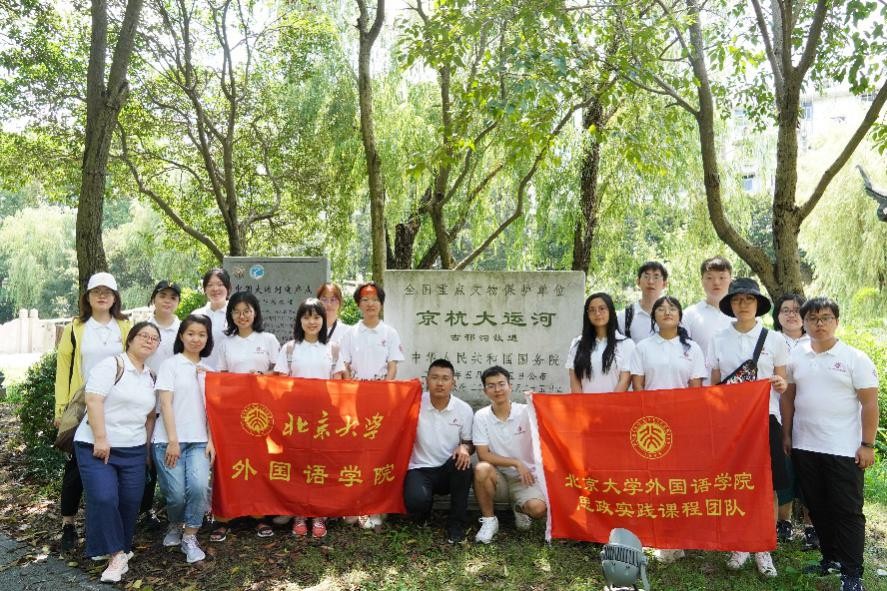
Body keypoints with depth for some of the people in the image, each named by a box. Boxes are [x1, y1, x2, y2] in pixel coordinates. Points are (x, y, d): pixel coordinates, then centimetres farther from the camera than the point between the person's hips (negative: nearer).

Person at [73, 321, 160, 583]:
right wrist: (101, 438, -21)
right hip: (96, 446, -6)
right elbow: (93, 400, -16)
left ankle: (121, 549, 21)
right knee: (104, 498, -16)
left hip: (133, 450, 6)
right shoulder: (111, 364, -8)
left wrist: (147, 447, 11)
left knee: (130, 501, 3)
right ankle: (118, 554, -4)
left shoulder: (151, 377, 13)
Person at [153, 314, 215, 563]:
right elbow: (166, 403, -6)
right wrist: (173, 440, -12)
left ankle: (190, 537, 1)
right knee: (176, 493, -8)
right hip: (169, 440, -2)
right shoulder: (171, 364, 2)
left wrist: (211, 440, 1)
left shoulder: (208, 370, 14)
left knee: (199, 487, -19)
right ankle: (175, 526, 25)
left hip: (199, 441, 3)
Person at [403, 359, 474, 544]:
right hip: (420, 469, -2)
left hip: (449, 471, 2)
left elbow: (469, 443, 5)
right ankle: (422, 515, 9)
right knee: (416, 500, -33)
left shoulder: (464, 409, -3)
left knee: (462, 461, -33)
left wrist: (464, 448, -17)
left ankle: (456, 523, -14)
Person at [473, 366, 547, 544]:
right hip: (498, 478, 1)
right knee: (481, 469, -32)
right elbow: (483, 456, -9)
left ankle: (520, 508, 10)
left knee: (538, 509, -29)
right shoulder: (481, 416, -7)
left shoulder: (526, 412, -8)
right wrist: (516, 463, -16)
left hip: (525, 478, 0)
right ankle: (489, 520, -8)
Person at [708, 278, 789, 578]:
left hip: (765, 418, 0)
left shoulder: (774, 339, 3)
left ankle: (763, 549, 17)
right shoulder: (718, 340, 4)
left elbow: (782, 382, 7)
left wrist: (781, 384, -15)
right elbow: (714, 385, 8)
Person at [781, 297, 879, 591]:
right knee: (818, 508, 14)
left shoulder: (855, 358, -5)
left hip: (845, 450, -4)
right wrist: (786, 435, 9)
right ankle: (830, 558, 29)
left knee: (848, 512, 2)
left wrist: (867, 444, -10)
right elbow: (788, 397, 11)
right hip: (805, 448, 4)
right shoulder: (795, 356, 5)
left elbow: (869, 403, -6)